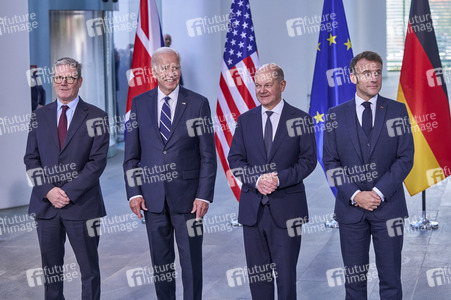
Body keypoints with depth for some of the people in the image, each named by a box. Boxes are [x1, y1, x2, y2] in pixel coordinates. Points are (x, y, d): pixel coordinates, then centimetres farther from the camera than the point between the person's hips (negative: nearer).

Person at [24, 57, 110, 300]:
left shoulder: (96, 117, 0)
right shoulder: (40, 116, 10)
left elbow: (97, 161, -7)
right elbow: (31, 159, 7)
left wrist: (69, 192, -15)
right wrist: (48, 190, -9)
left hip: (82, 205, -3)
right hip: (46, 204, 3)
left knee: (89, 269, 4)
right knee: (50, 269, 10)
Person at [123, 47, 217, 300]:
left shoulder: (198, 103, -1)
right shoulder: (140, 104, 6)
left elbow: (208, 155, -2)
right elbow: (131, 154, 8)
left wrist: (204, 195, -9)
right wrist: (134, 192, -1)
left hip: (187, 196, -2)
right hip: (152, 197, 2)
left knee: (191, 258, 3)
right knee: (160, 259, 11)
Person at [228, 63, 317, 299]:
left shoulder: (300, 119, 1)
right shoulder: (245, 120, 9)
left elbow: (308, 160, -4)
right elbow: (235, 159, 4)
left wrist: (279, 179, -18)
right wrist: (256, 180, -14)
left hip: (286, 207, -3)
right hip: (253, 207, 3)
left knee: (286, 271, 1)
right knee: (256, 270, 9)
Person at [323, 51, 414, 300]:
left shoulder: (397, 111, 4)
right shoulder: (336, 115, 5)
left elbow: (405, 158, -1)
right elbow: (330, 161, 3)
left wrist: (379, 192, -12)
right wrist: (354, 194, -10)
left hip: (388, 207, 0)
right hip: (351, 207, 1)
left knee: (390, 277, 3)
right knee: (354, 277, 7)